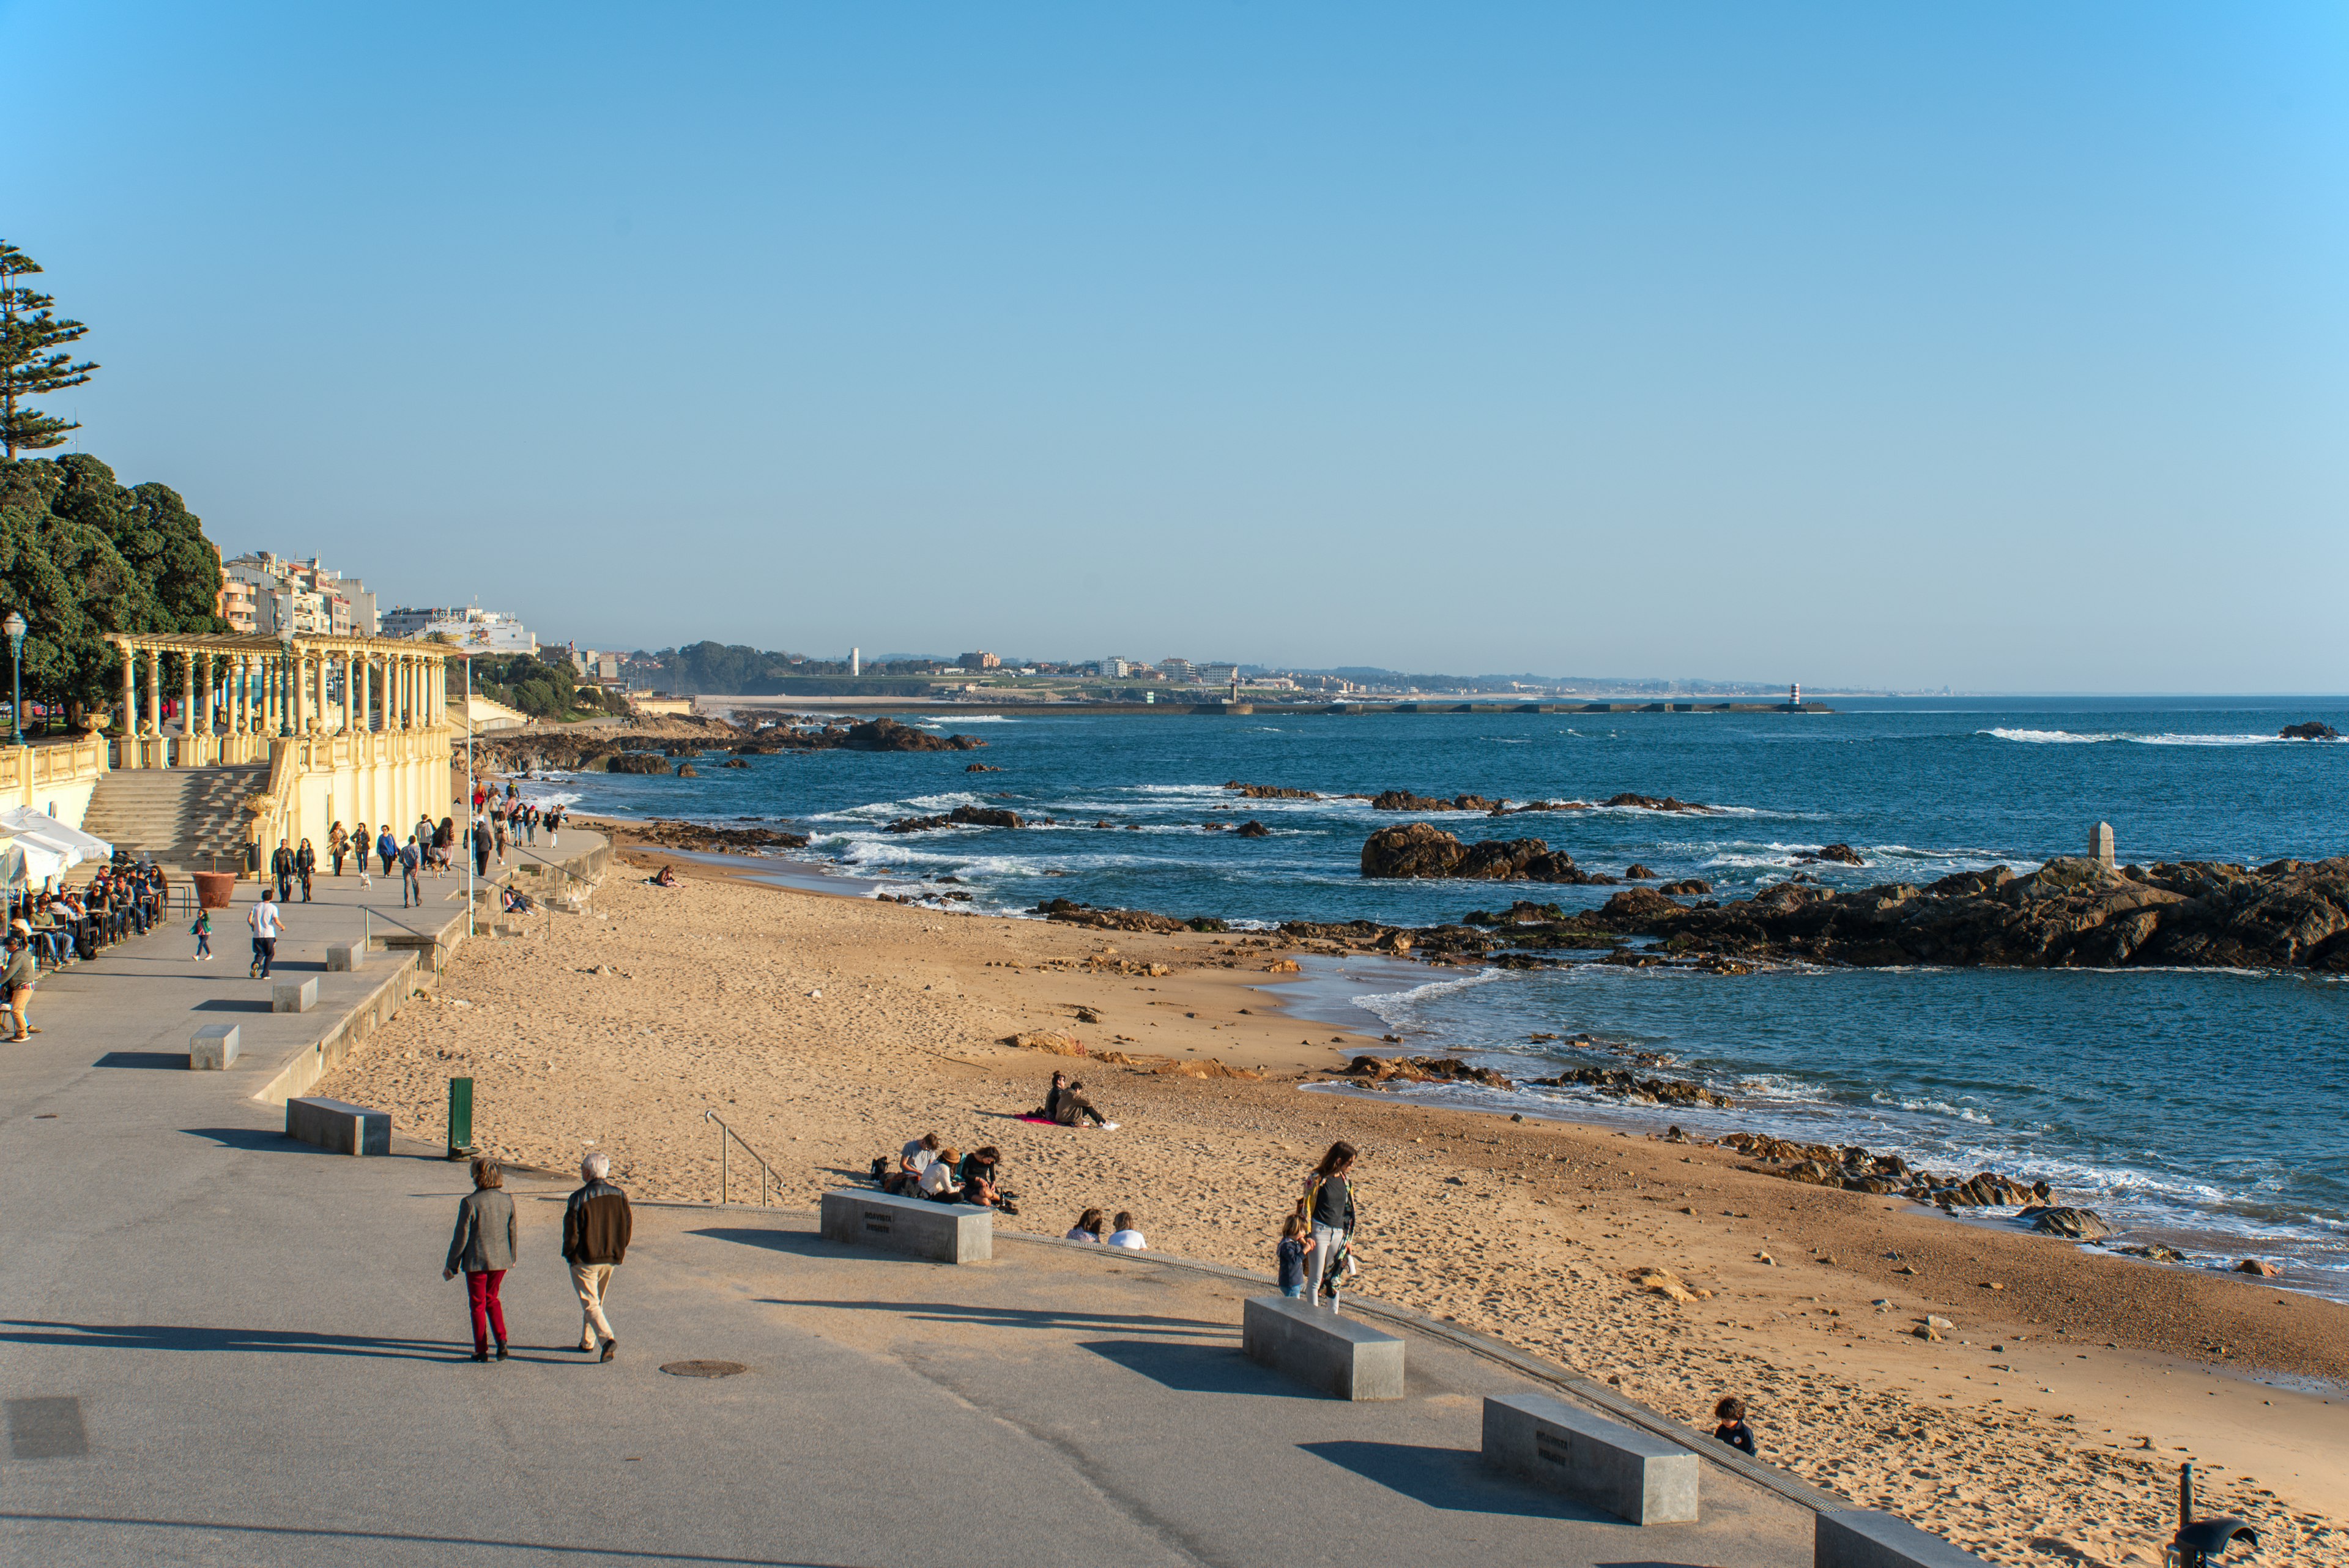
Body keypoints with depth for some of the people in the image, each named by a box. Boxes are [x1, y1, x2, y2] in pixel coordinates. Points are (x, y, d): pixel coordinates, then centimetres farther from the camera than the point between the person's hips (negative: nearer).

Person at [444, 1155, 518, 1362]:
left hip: (476, 1261, -5)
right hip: (500, 1260, 5)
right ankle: (501, 1339, 5)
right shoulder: (507, 1201, -2)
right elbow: (512, 1232, 8)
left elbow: (461, 1237, -12)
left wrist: (451, 1265, -2)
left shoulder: (469, 1203, -17)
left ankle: (481, 1350, 14)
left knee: (478, 1305, 9)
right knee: (492, 1299, 22)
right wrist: (511, 1258, 24)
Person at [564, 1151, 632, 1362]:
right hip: (610, 1259, 6)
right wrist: (618, 1252, 17)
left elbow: (571, 1232, -13)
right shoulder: (619, 1195, 0)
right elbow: (626, 1228, 6)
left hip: (585, 1260, -6)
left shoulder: (579, 1198, -16)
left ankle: (609, 1339, -23)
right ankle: (587, 1342, 30)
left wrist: (568, 1255, 3)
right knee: (596, 1301, 21)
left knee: (590, 1304, -4)